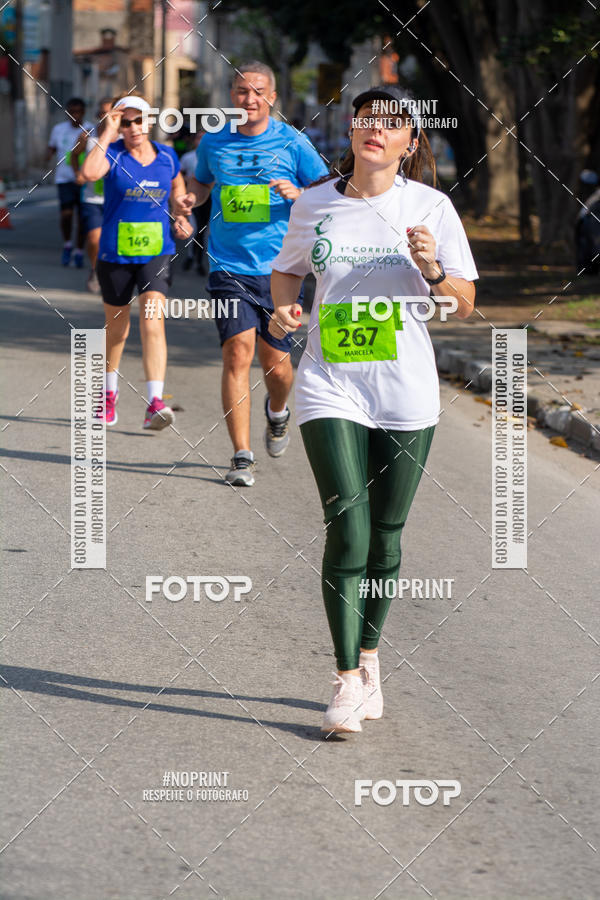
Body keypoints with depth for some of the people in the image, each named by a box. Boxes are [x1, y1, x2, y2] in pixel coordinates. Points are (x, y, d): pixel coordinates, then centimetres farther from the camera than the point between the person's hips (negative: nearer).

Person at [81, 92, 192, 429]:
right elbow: (90, 173, -31)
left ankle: (155, 403, -24)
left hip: (157, 253, 0)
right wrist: (107, 133, -25)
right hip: (115, 254, 0)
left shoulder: (167, 156, 3)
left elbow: (178, 187, 25)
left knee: (153, 324, -17)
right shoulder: (112, 154, -7)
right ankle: (110, 390, 40)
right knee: (117, 326, 15)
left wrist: (180, 216, 8)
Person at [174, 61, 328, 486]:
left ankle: (277, 413, 41)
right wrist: (190, 198, 2)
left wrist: (297, 194, -15)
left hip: (279, 270, 0)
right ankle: (242, 456, -11)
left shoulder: (292, 143, 0)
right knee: (238, 351, -15)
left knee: (276, 364, 4)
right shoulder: (213, 142, 6)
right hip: (229, 267, 1)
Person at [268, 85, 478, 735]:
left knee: (384, 536, 8)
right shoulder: (313, 204, 3)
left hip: (406, 393, 1)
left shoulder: (431, 207, 0)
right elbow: (287, 269, 20)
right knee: (347, 535, -11)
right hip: (330, 387, -1)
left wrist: (432, 271, -16)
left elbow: (465, 304, 3)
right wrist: (284, 309, -1)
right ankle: (347, 681, -4)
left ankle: (368, 657, 27)